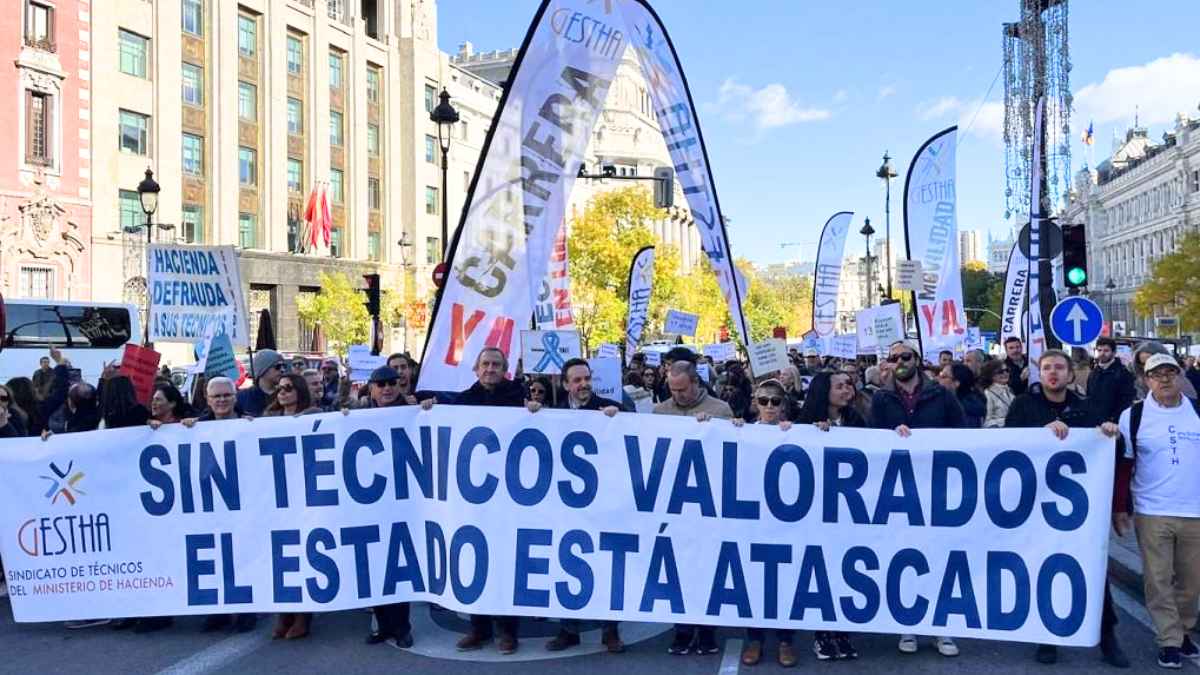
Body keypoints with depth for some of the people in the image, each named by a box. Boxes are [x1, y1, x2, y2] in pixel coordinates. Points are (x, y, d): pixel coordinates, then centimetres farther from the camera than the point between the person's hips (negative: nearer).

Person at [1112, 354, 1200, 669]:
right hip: (1151, 513, -2)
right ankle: (1170, 641, 12)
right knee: (1157, 581, 2)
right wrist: (1119, 508, -1)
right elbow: (1122, 465, 1)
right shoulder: (1134, 416, -2)